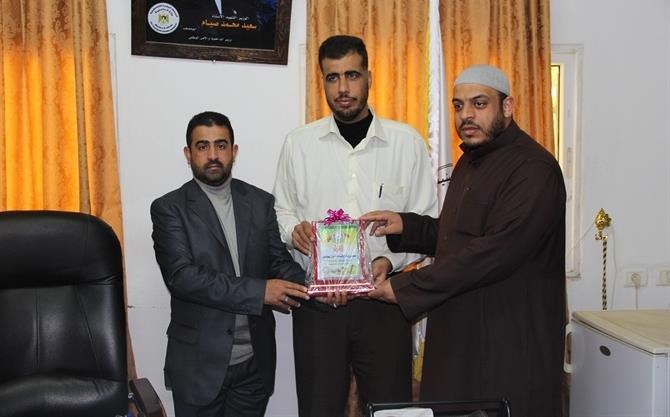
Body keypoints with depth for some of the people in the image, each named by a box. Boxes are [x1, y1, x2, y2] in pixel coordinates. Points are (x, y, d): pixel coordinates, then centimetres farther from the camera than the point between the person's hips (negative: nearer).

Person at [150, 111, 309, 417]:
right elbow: (181, 276, -18)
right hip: (200, 363, -3)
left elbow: (279, 261, 4)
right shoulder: (169, 208, -7)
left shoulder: (260, 202, 5)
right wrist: (259, 291, -24)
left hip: (255, 360, 3)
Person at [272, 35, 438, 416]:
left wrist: (391, 260, -14)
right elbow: (282, 211, 12)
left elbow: (427, 220, 2)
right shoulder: (299, 143, 3)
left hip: (383, 296, -1)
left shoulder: (407, 141, 0)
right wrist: (294, 229, -11)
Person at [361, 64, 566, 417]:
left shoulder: (533, 168, -17)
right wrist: (405, 226, 4)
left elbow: (496, 252, -26)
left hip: (511, 347, -8)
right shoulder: (471, 161, 15)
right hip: (459, 336, 9)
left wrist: (406, 288, -22)